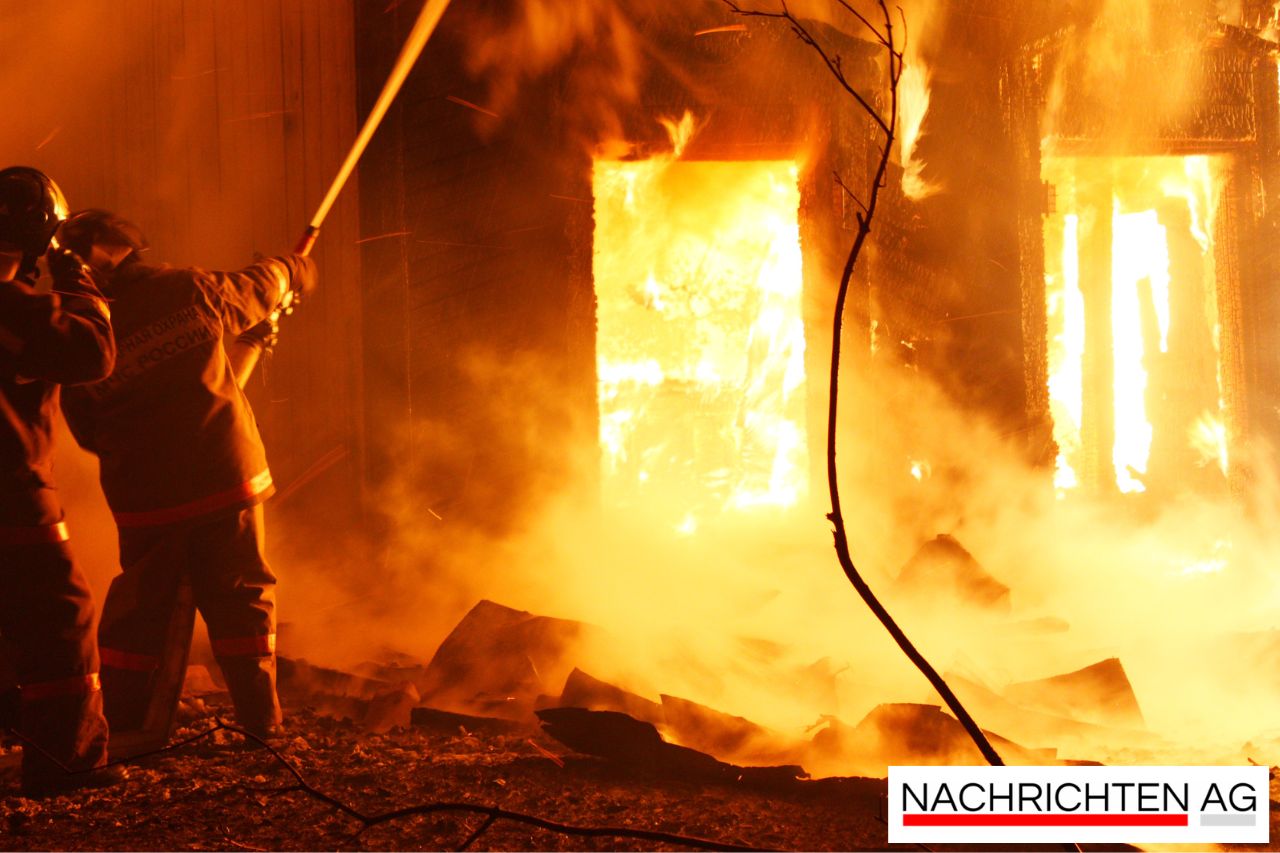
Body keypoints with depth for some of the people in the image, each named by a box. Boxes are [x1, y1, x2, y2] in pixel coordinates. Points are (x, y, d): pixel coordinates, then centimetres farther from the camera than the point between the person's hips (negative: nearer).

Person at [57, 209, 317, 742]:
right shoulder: (191, 289, -5)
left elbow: (89, 432, 5)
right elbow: (258, 290, 15)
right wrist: (291, 270, 37)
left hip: (145, 500, 0)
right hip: (226, 478, 0)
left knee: (139, 609, 14)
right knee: (242, 600, 11)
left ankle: (123, 725, 19)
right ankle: (261, 719, 14)